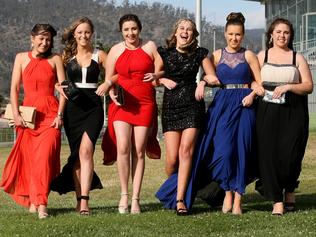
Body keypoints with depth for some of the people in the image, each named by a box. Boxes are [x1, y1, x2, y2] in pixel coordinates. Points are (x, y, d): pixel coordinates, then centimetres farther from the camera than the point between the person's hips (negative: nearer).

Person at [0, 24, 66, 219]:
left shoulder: (55, 60, 6)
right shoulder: (22, 58, 9)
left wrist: (59, 115, -7)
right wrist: (16, 114, -3)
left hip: (50, 114, -2)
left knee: (44, 156, -15)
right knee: (29, 158, 2)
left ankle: (41, 203, -17)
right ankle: (32, 201, 11)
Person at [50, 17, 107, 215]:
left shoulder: (99, 56, 6)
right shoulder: (66, 56, 10)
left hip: (93, 107, -2)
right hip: (72, 108, 2)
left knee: (86, 150, -19)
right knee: (77, 154, 4)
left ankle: (85, 200, -24)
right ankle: (80, 200, 10)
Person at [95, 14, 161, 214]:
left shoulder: (150, 47, 8)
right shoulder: (115, 50, 10)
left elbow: (162, 72, 9)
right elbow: (109, 79, 14)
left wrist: (156, 75, -12)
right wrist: (111, 92, -6)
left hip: (145, 104, 0)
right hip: (122, 103, 0)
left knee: (139, 151, -1)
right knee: (123, 147, -16)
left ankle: (135, 198, 4)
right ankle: (124, 194, -2)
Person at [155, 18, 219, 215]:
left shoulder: (200, 53, 6)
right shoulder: (163, 53, 7)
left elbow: (214, 78, 11)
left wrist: (203, 82, -8)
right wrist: (163, 80, -7)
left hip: (193, 105, -1)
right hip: (170, 106, 1)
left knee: (186, 151, -15)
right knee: (172, 157, -6)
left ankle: (180, 199, -16)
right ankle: (169, 192, 22)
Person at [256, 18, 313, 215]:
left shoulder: (298, 58, 10)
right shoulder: (262, 56, 12)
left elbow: (309, 86, 3)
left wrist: (288, 87, -11)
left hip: (293, 113, 0)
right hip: (268, 112, 1)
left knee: (290, 154, -8)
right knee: (269, 153, -8)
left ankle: (289, 191, 20)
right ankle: (277, 201, -2)